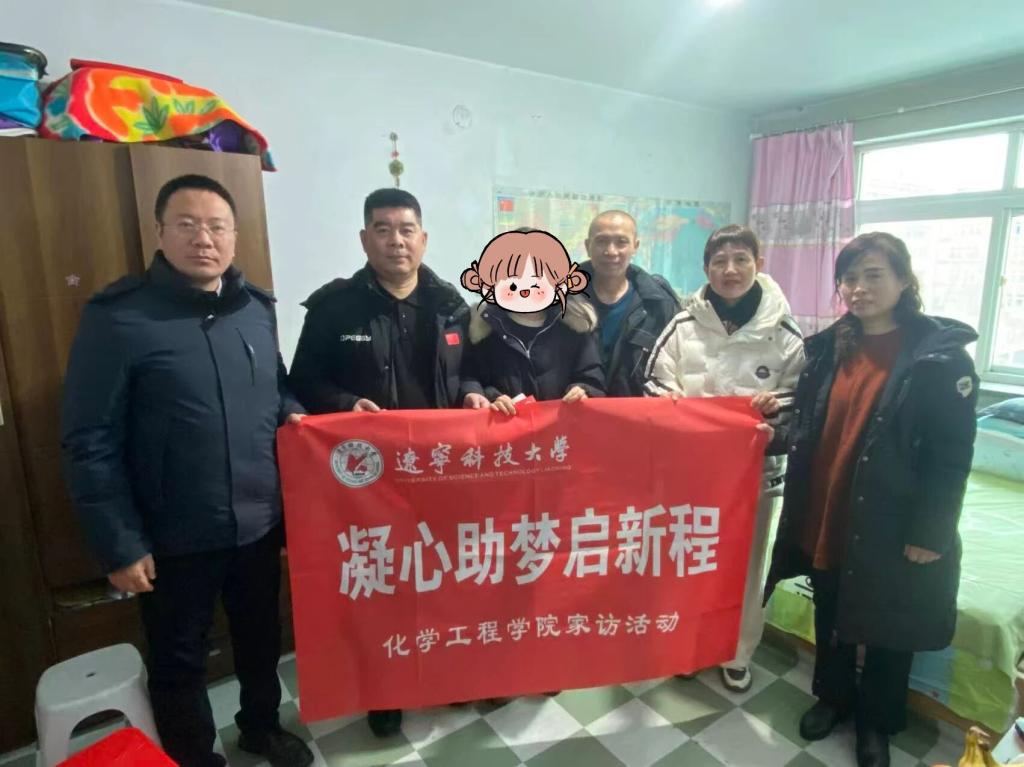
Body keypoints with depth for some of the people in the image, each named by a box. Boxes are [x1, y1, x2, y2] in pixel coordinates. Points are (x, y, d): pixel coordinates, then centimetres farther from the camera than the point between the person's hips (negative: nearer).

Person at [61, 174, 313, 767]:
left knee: (262, 637, 24)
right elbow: (90, 443, -13)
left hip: (260, 523, 5)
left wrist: (292, 413, -6)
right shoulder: (118, 316, -14)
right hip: (175, 538, -4)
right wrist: (120, 544, -13)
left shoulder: (257, 308, 3)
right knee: (181, 661, 18)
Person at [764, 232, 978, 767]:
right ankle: (832, 695, 44)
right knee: (830, 614, 21)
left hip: (890, 526, -4)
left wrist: (929, 533, -15)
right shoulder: (829, 346, 2)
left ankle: (875, 720, 39)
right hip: (825, 517, 4)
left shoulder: (940, 354, -12)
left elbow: (953, 455, -13)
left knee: (889, 630, 15)